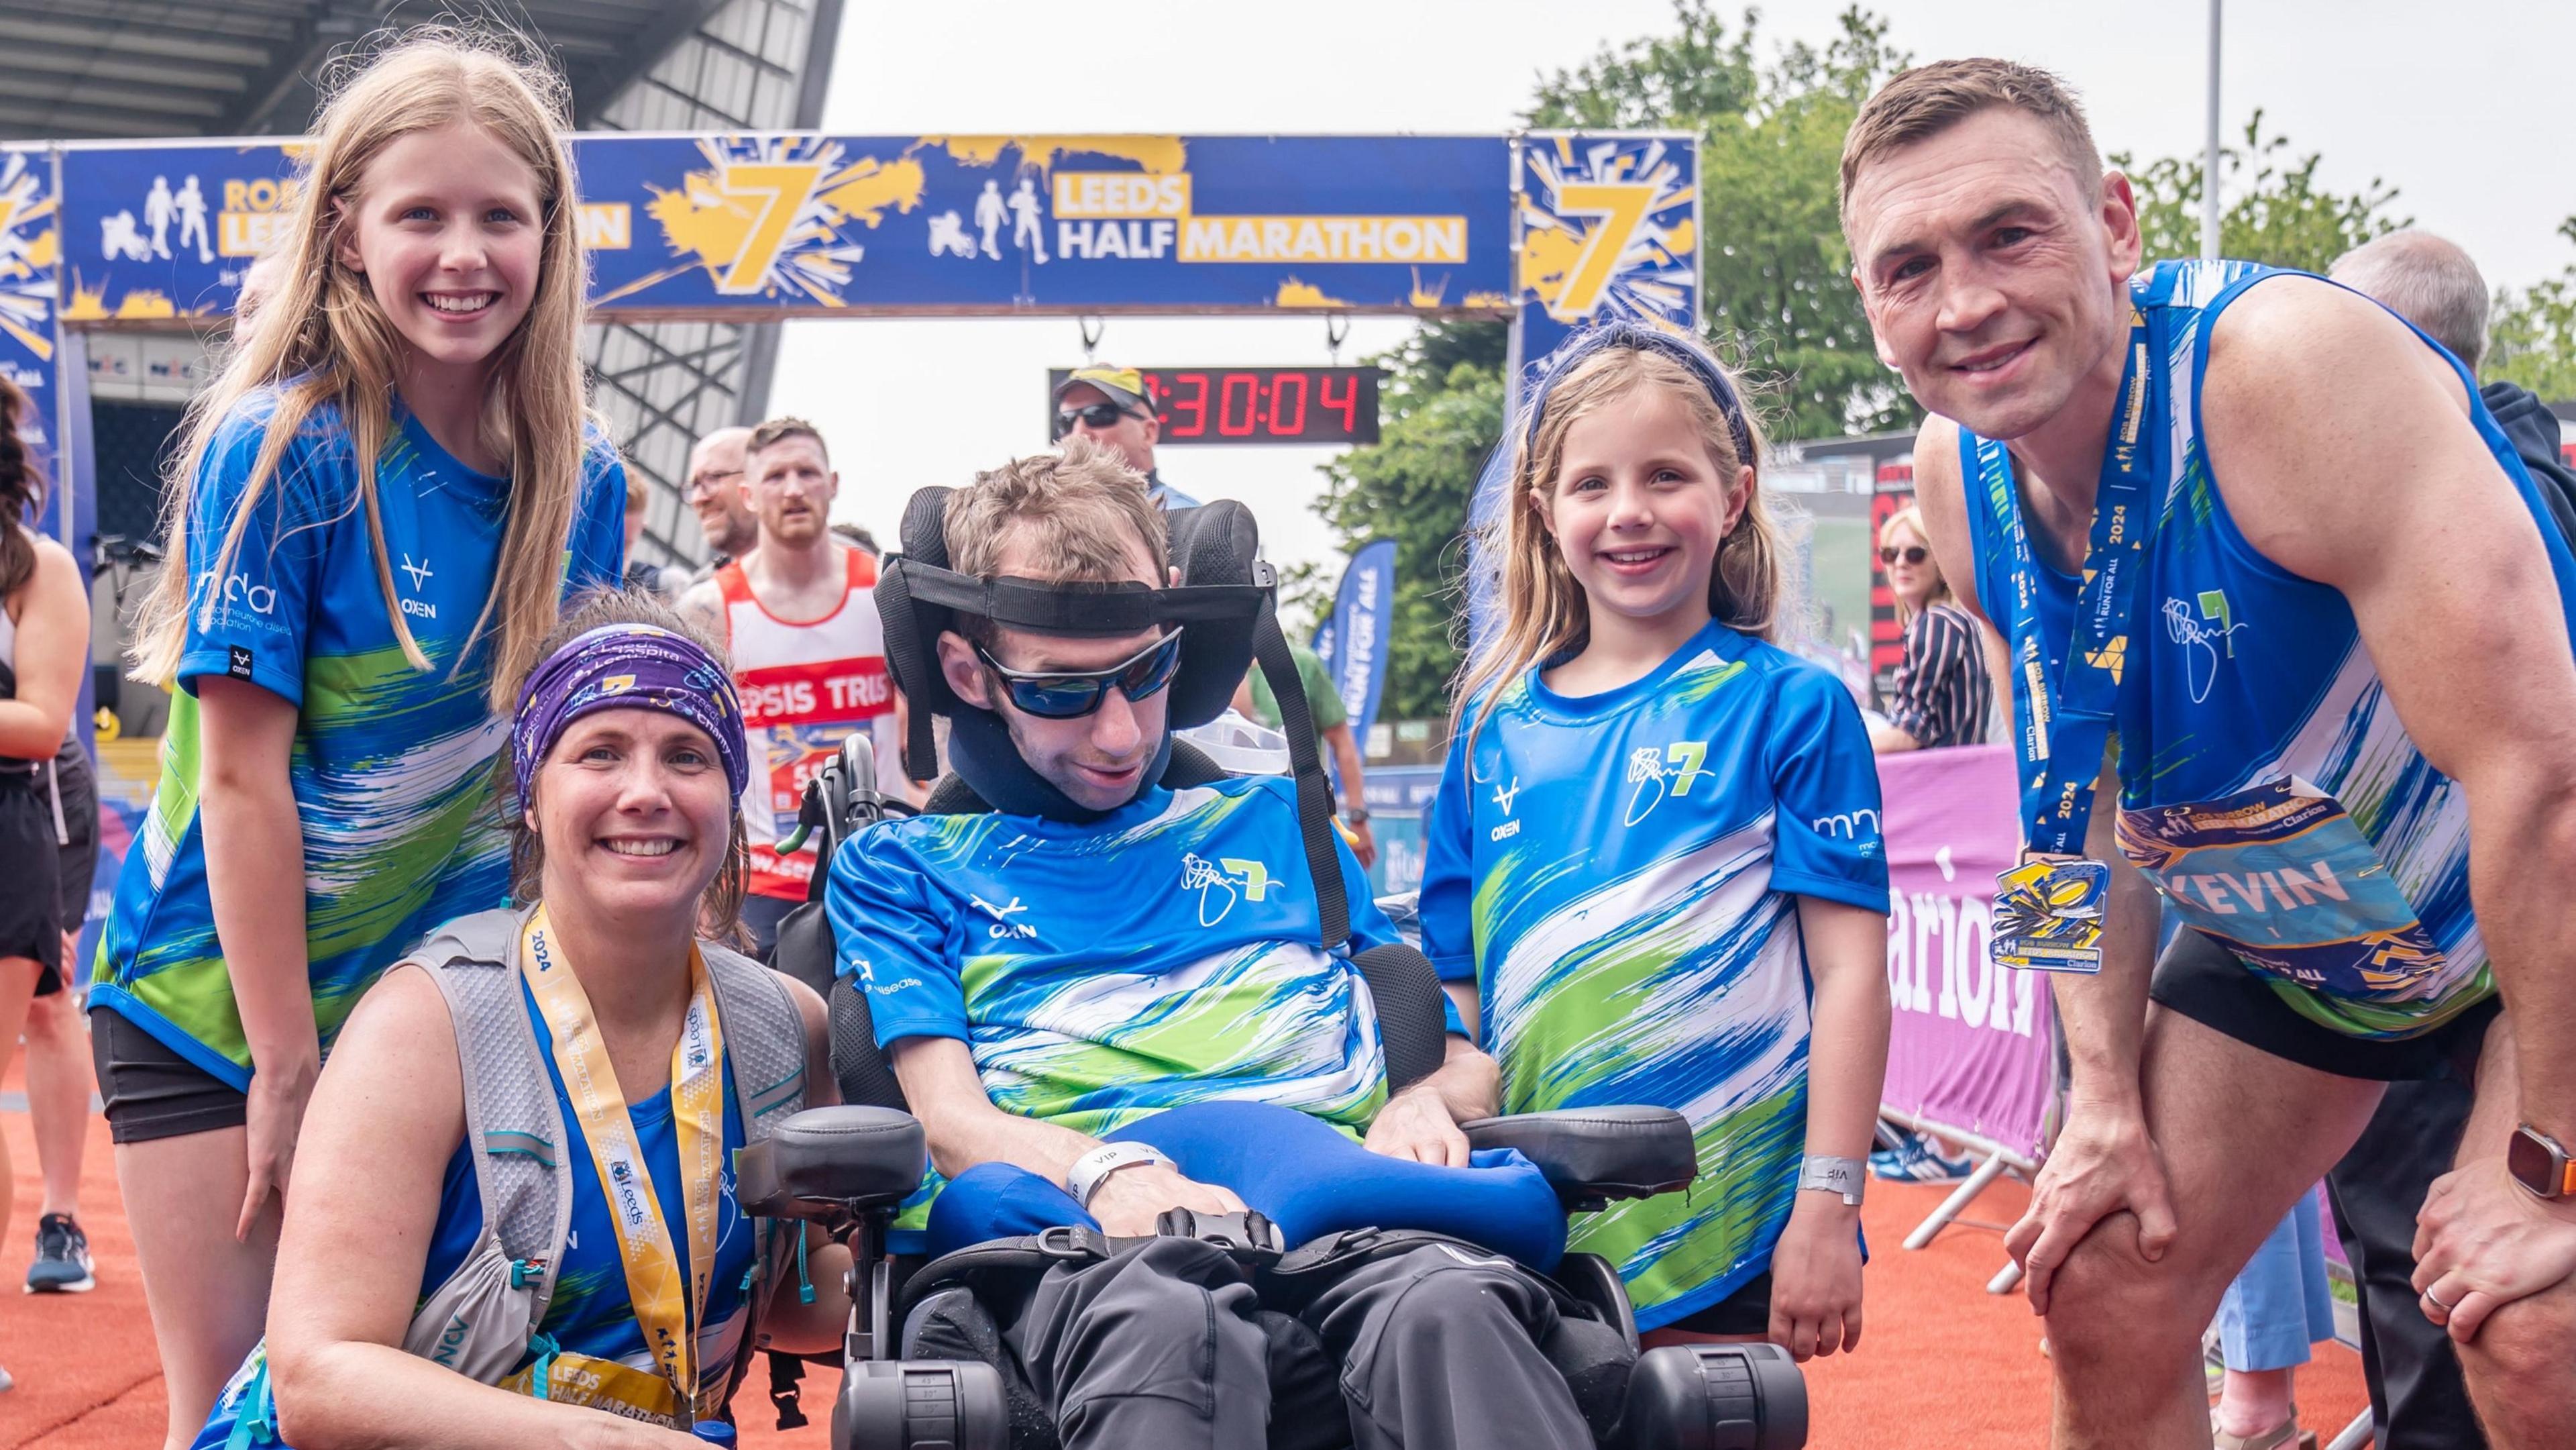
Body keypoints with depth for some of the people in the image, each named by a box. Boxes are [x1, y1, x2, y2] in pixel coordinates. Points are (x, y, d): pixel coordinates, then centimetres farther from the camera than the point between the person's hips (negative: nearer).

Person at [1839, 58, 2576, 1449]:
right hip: (2293, 930, 7)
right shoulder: (1956, 475, -10)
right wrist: (2106, 1093, -3)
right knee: (2101, 1298, 4)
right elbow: (2082, 792, 3)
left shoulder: (2286, 364, -33)